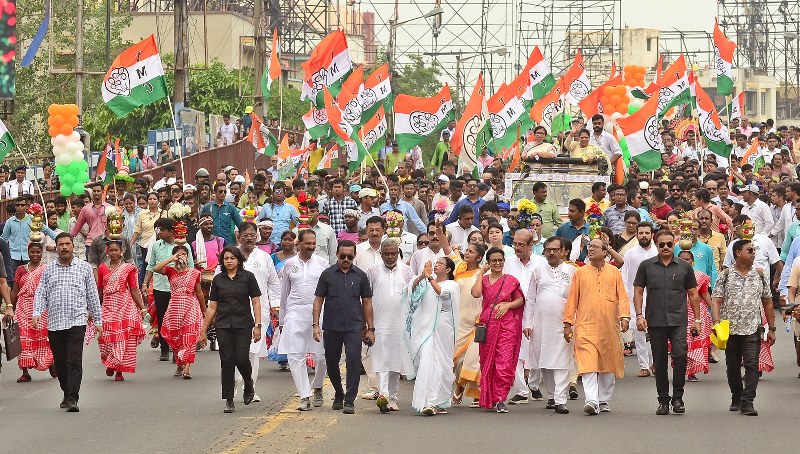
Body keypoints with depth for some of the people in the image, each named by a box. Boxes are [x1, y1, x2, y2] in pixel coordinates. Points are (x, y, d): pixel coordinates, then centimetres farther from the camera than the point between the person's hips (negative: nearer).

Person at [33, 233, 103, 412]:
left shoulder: (84, 267, 8)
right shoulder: (48, 270, 12)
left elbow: (92, 295, 9)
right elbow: (41, 293, 9)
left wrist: (97, 320, 7)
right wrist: (37, 313, -9)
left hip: (77, 321, -3)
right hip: (54, 322, 3)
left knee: (74, 361, -13)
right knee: (60, 362, 9)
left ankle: (73, 398, -17)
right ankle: (67, 394, 24)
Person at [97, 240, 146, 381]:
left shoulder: (128, 268, 4)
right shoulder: (102, 268, 9)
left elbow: (134, 290, 2)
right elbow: (99, 291, 13)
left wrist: (142, 307, -4)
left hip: (125, 306, -1)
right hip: (108, 307, 1)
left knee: (124, 338, -4)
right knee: (108, 337, -5)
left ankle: (119, 371, 3)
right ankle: (110, 364, 20)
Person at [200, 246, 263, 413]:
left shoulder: (248, 277, 2)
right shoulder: (218, 280, 8)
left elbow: (256, 303, 1)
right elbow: (212, 307, 11)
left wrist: (258, 325, -9)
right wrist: (204, 330, 10)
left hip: (243, 325, -2)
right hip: (223, 326, 2)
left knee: (241, 359, -11)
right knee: (227, 362, -2)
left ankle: (249, 385, 21)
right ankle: (229, 400, 3)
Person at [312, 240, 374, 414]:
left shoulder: (360, 276, 6)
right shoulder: (327, 274, 4)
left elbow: (367, 302, 11)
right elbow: (318, 300, 5)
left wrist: (370, 328, 8)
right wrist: (316, 324, -3)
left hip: (354, 326, -1)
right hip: (331, 326, 1)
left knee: (354, 359, -14)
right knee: (331, 362, 9)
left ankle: (349, 401, -10)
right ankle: (339, 395, 32)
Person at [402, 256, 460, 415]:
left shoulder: (452, 285, 4)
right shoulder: (428, 283, 16)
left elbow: (442, 292, -16)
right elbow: (412, 288, 1)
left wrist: (429, 277, -19)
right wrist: (422, 276, -13)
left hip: (442, 329, -3)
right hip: (426, 327, 3)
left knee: (441, 364, -4)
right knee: (427, 363, -6)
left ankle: (439, 403, -3)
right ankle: (429, 402, -5)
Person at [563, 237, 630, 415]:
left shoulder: (614, 272, 9)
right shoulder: (580, 273, 7)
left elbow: (622, 297, 6)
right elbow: (572, 299, 8)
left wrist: (624, 316, -9)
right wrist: (568, 323, 4)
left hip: (609, 327, 2)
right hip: (586, 327, -2)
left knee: (608, 365, 8)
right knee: (588, 364, -14)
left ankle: (604, 401, 20)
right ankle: (592, 401, -21)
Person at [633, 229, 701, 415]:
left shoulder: (684, 267, 8)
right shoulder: (647, 266, 7)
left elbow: (693, 294, 13)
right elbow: (638, 292, 8)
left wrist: (697, 319, 8)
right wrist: (639, 316, -3)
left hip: (678, 321, -1)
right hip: (655, 321, 1)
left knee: (680, 355, -16)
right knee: (659, 362, 5)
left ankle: (677, 398, -6)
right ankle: (663, 400, 14)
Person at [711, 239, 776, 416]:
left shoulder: (759, 276, 8)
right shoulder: (726, 276, 1)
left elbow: (767, 303, 13)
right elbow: (716, 300, -5)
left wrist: (771, 329, 11)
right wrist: (716, 322, -21)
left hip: (753, 329, 0)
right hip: (730, 328, 0)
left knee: (752, 364, -11)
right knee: (733, 366, 10)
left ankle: (747, 402, -14)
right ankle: (736, 398, 27)